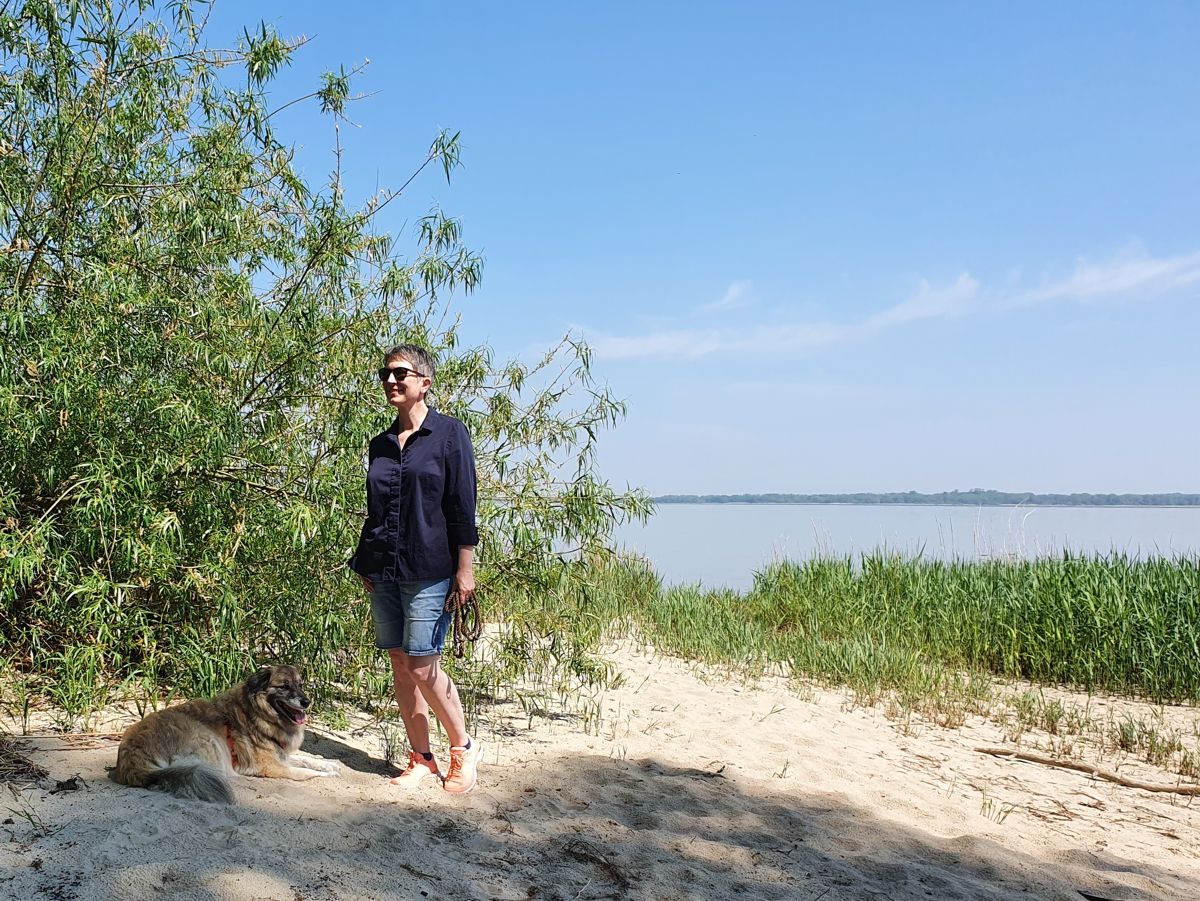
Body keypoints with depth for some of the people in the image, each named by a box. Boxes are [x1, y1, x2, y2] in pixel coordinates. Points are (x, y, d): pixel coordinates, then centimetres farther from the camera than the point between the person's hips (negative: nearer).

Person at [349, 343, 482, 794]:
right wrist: (365, 566, 13)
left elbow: (462, 505, -7)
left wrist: (465, 570, -11)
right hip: (383, 572, 6)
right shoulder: (380, 444, 13)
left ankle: (464, 748, 13)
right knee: (400, 665, 7)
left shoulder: (449, 433, -3)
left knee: (422, 667, -8)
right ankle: (421, 759, 19)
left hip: (429, 571, -6)